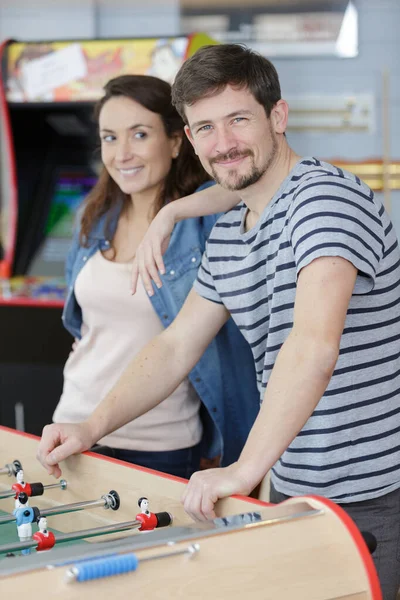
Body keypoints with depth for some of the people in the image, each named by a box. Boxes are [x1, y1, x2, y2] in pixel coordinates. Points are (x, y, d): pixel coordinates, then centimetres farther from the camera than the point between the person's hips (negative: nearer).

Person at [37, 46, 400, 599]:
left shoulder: (325, 197, -18)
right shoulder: (227, 232, 11)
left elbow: (315, 342, -32)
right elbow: (175, 347, 16)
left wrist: (247, 467, -36)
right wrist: (91, 428, 5)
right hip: (293, 491, 8)